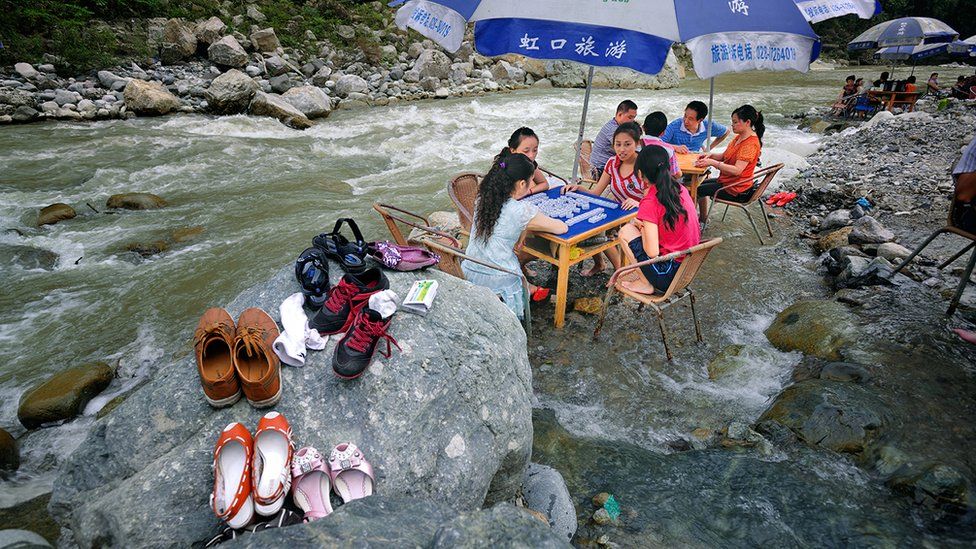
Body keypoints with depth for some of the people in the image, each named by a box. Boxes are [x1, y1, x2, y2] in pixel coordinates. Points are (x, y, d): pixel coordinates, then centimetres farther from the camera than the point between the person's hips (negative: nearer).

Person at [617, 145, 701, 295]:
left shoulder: (650, 204, -20)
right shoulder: (681, 189, 1)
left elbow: (652, 253, -22)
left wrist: (642, 227, -5)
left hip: (669, 277, -8)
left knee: (626, 231, -2)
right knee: (637, 225, 17)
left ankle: (645, 284, 7)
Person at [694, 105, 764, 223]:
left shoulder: (751, 144, -25)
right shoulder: (739, 137, 6)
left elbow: (737, 170, -33)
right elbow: (724, 156, 11)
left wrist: (713, 163, -37)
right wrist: (710, 155, -9)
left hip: (736, 191, -10)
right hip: (728, 181, 10)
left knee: (697, 190, -6)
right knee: (701, 184, 23)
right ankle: (703, 219, 29)